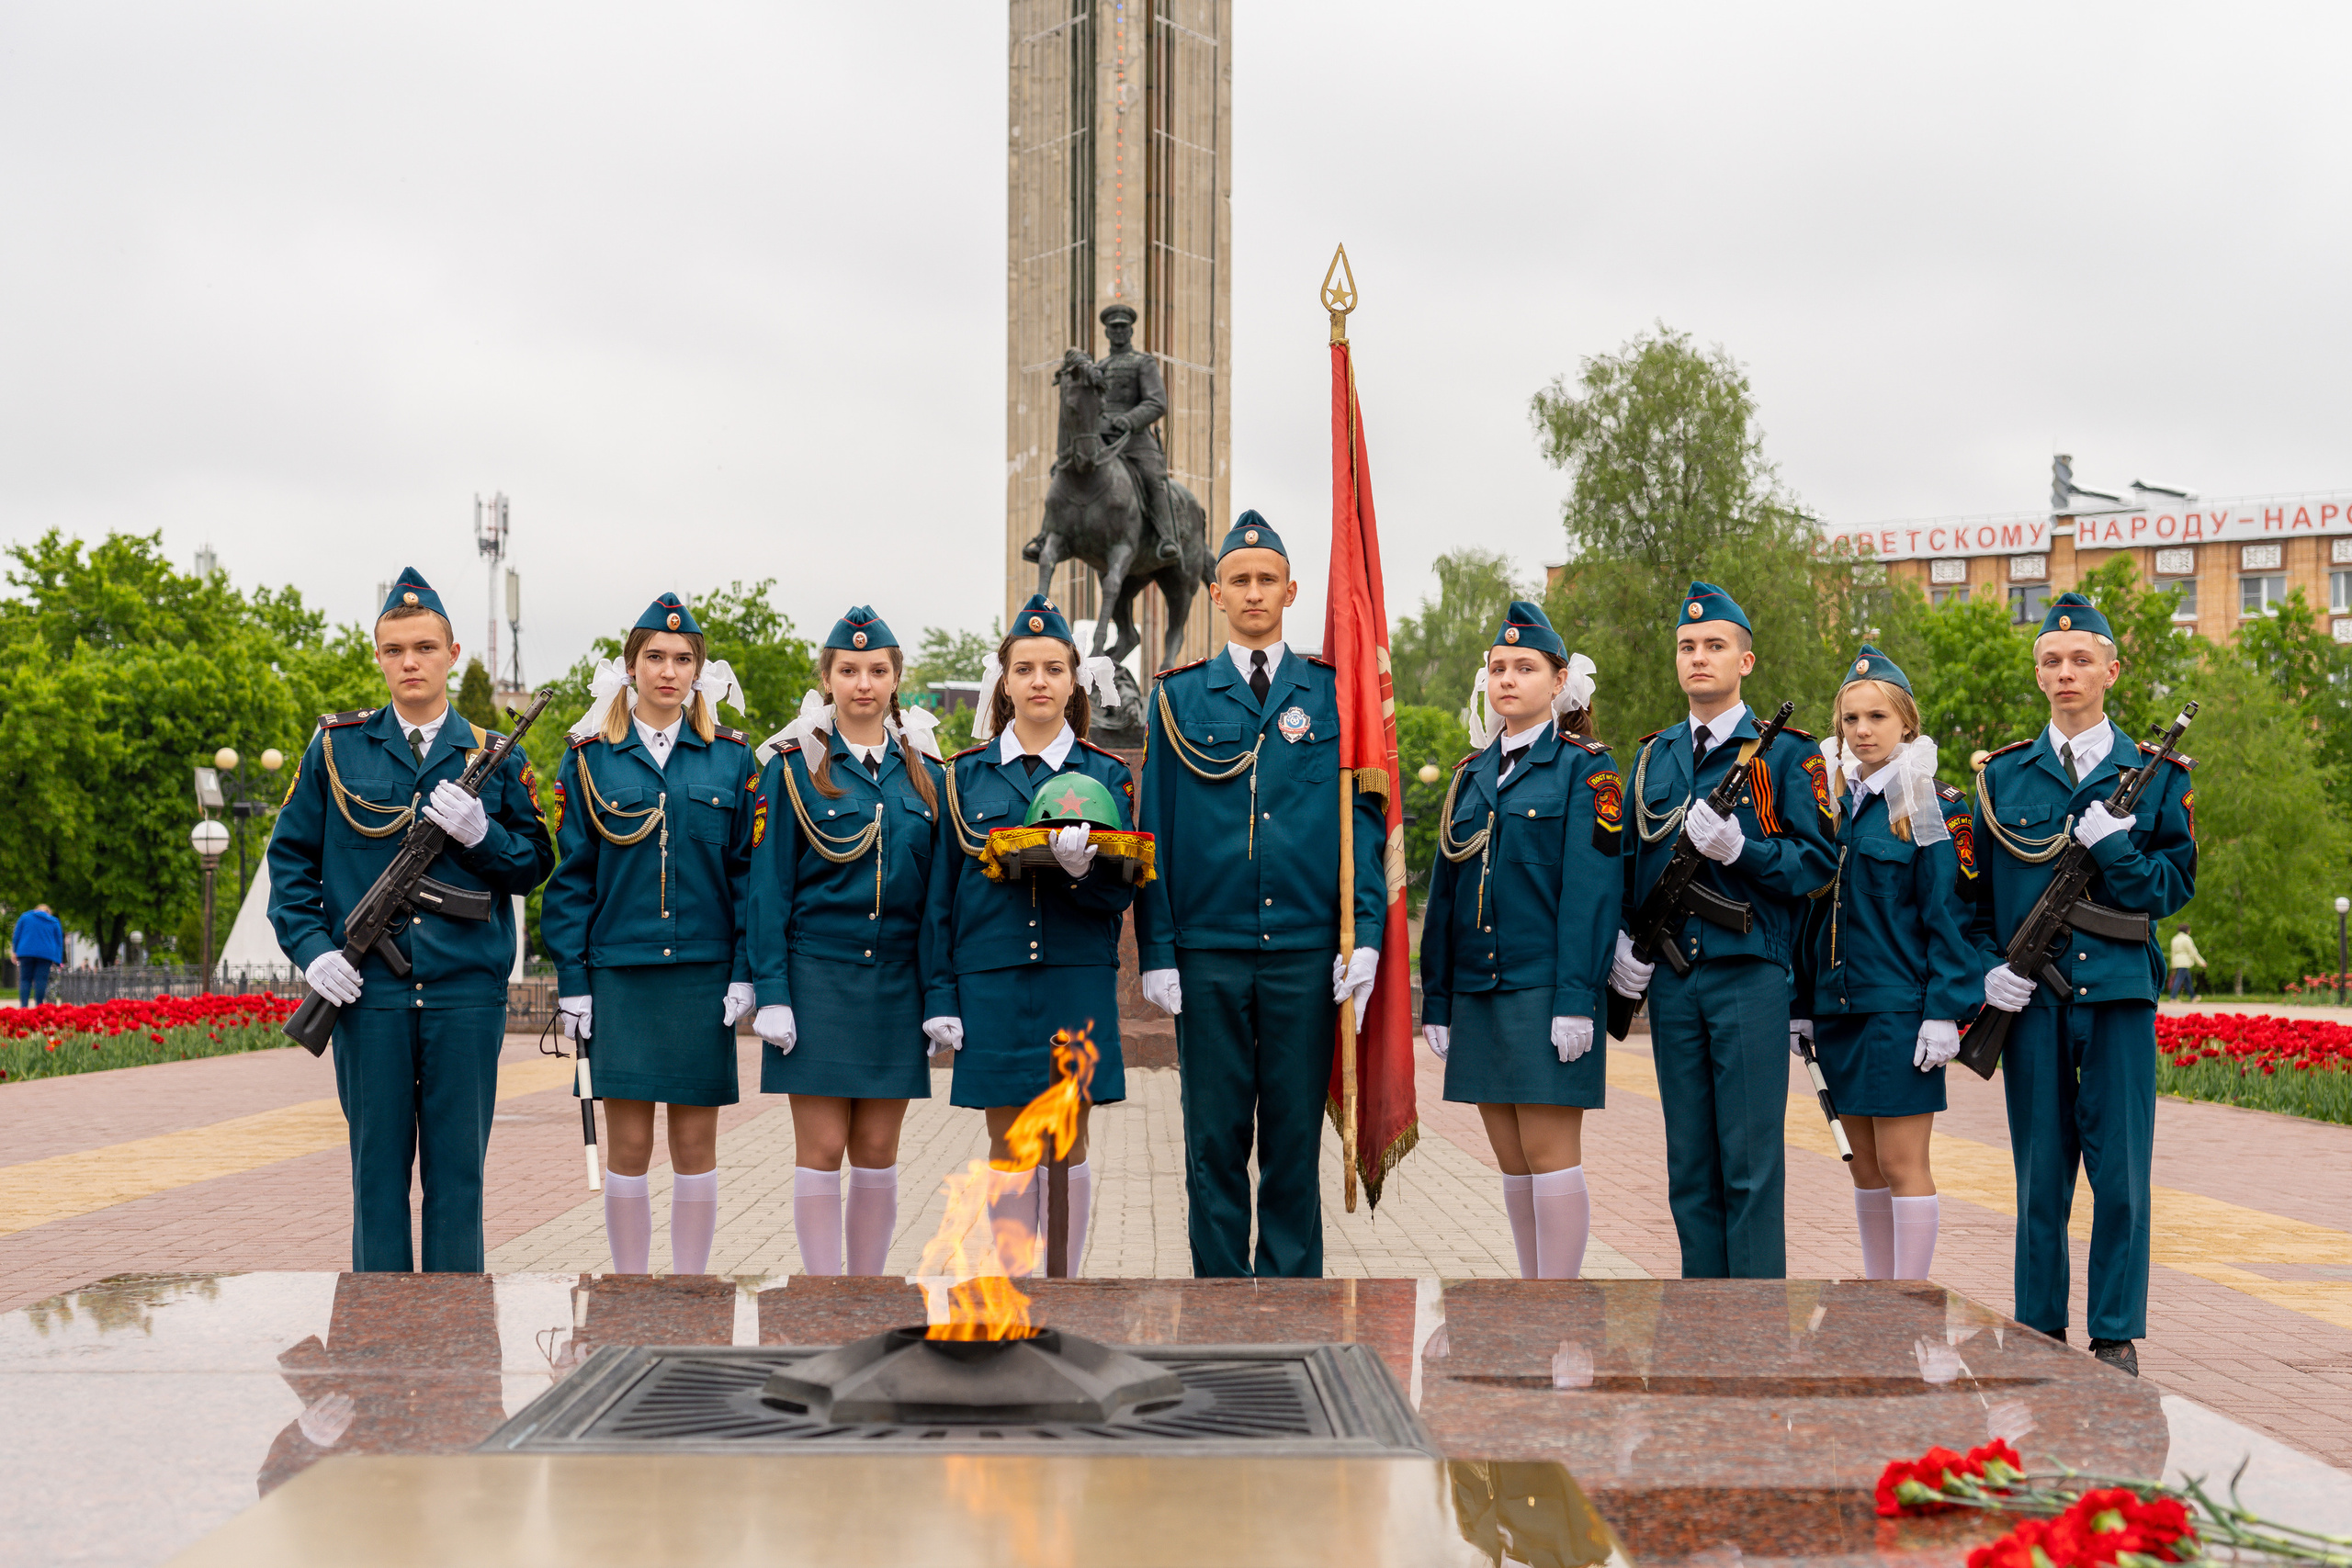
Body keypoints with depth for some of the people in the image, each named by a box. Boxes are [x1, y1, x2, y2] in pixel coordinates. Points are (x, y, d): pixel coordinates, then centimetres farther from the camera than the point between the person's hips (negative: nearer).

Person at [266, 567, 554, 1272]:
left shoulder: (495, 758, 7)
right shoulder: (335, 748, 7)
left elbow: (534, 866, 7)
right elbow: (290, 859, 9)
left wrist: (482, 833, -13)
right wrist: (312, 948, -4)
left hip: (468, 994, 0)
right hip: (368, 994, 0)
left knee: (458, 1166, 5)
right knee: (378, 1164, 6)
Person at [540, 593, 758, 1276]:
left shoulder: (731, 757, 6)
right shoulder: (591, 757, 4)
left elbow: (749, 869, 5)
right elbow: (570, 878, 4)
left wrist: (746, 972, -3)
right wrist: (572, 982, -2)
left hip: (703, 975, 1)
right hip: (618, 976, -1)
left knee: (695, 1144, 5)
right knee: (627, 1145, 2)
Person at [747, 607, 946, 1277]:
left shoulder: (924, 771, 8)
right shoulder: (796, 767, -1)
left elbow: (939, 889, 10)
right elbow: (768, 887, -3)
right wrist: (771, 994, -9)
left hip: (898, 983, 3)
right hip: (817, 976, -3)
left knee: (877, 1152, 7)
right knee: (822, 1148, -2)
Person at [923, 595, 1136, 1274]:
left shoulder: (1105, 775, 6)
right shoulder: (967, 773, 7)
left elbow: (1121, 893, 2)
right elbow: (941, 893, 8)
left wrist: (1082, 867, -21)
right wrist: (939, 996, 1)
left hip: (1077, 979, 0)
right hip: (990, 979, 0)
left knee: (1068, 1138, 3)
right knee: (1009, 1142, 4)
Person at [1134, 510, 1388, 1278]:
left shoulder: (1333, 691, 6)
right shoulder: (1179, 696, 6)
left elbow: (1364, 817, 5)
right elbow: (1154, 828, 5)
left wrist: (1364, 936, -5)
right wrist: (1156, 951, -2)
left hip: (1307, 953, 0)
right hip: (1208, 952, 0)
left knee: (1295, 1136, 6)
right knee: (1213, 1140, 4)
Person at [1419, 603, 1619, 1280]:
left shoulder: (1586, 769, -3)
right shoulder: (1472, 774, 15)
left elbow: (1592, 890, -10)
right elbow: (1445, 893, 16)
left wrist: (1576, 1000, -17)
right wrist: (1436, 1001, 12)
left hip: (1546, 992, -6)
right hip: (1478, 992, 6)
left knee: (1549, 1151, -5)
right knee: (1512, 1161, 10)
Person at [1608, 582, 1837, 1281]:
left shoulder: (1786, 753, 0)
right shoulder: (1654, 756, 15)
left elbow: (1817, 862, -5)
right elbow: (1629, 860, 19)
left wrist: (1740, 848, -20)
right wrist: (1621, 939, 3)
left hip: (1750, 977, -5)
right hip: (1670, 979, 5)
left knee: (1751, 1162, -4)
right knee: (1689, 1165, 9)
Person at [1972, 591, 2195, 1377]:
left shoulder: (2156, 775, 7)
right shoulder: (2001, 775, 10)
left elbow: (2176, 885, 3)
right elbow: (1973, 892, 13)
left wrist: (2111, 845, -12)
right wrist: (1987, 968, -1)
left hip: (2119, 995, -1)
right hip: (2031, 999, 1)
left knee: (2120, 1176, 0)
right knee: (2039, 1176, 5)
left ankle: (2115, 1338, 11)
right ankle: (2039, 1334, 15)